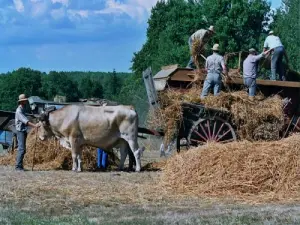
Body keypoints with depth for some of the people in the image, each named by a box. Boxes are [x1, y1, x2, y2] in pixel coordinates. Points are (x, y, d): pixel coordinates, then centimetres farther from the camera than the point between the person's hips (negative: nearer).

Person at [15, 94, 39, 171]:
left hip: (24, 131, 9)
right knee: (22, 149, -14)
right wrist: (34, 125, -34)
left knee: (22, 149, 10)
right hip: (20, 131, -9)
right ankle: (18, 166, -14)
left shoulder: (23, 109, 15)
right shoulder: (19, 110, -14)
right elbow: (25, 120, -26)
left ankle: (19, 166, 13)